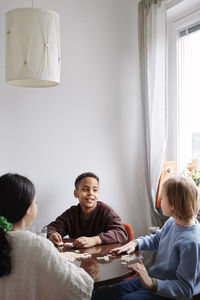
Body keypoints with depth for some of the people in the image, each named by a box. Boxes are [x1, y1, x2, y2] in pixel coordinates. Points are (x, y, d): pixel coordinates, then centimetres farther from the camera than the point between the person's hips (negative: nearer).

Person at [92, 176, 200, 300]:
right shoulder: (172, 222, -2)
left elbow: (185, 290, -24)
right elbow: (156, 240, 20)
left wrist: (152, 283, -32)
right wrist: (135, 243, 3)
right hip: (151, 279, 8)